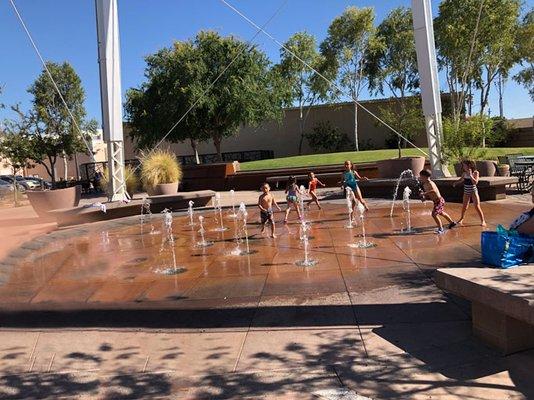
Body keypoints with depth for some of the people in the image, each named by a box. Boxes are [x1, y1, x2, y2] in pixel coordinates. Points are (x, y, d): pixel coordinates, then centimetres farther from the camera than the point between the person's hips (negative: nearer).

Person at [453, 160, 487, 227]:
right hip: (466, 192, 4)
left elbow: (475, 182, -22)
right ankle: (461, 219, 30)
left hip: (473, 191, -4)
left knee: (477, 206, -6)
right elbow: (461, 180, 17)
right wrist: (456, 183, -1)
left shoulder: (475, 173, -11)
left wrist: (470, 175, -26)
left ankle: (483, 221, 2)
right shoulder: (464, 173, 1)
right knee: (464, 207, 11)